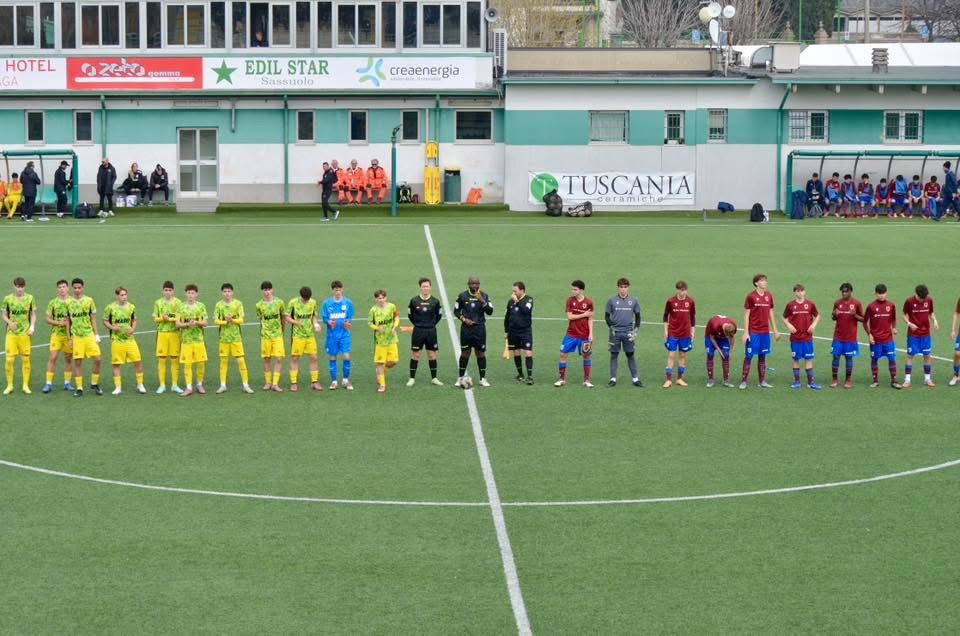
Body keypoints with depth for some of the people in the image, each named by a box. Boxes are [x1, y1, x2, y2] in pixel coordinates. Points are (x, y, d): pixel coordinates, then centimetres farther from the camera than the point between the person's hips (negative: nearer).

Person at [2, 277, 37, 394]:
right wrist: (10, 323, -11)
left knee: (26, 359, 3)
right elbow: (4, 315, 8)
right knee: (9, 359, -4)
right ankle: (9, 386, 7)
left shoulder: (30, 298, 2)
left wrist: (32, 327, -6)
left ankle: (25, 385, 11)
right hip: (11, 333, 0)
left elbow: (33, 314, 9)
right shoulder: (8, 299, 2)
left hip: (25, 333, 0)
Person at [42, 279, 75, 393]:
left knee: (69, 358, 7)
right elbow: (48, 319, 4)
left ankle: (67, 383, 16)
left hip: (70, 334, 1)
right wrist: (59, 323, -12)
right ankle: (49, 383, -4)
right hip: (56, 334, -1)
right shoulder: (53, 302, 4)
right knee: (53, 357, -7)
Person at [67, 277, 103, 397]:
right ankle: (79, 388, 6)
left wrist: (97, 335, 2)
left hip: (89, 335, 0)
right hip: (76, 336, 0)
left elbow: (93, 319, 6)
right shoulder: (69, 303, 5)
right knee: (77, 362, 0)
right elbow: (68, 321, 12)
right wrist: (69, 337, 7)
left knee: (97, 359, -7)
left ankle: (94, 384, 11)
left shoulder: (89, 300, 3)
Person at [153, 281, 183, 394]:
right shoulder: (158, 302, 7)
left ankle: (174, 385, 9)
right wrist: (162, 318, -13)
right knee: (161, 359, 0)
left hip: (174, 333, -1)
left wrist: (169, 319, -16)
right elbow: (155, 319, 5)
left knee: (175, 359, 1)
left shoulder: (177, 302, 2)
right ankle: (162, 385, 6)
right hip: (162, 333, 1)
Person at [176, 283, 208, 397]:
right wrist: (188, 324, -17)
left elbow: (205, 323, 3)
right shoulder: (181, 307, 3)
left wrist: (197, 322, -17)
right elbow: (177, 324, 0)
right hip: (186, 339, -1)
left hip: (199, 339, 1)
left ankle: (199, 384, 19)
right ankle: (189, 387, 2)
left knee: (201, 363, 1)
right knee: (187, 364, -2)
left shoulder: (201, 306, 5)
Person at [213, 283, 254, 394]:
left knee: (241, 360, -4)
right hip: (223, 336, 1)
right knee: (224, 360, 6)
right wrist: (226, 321, -21)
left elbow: (241, 320, -6)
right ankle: (223, 385, 14)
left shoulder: (238, 304, -1)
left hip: (236, 336, -1)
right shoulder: (219, 304, 2)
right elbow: (216, 320, -4)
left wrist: (232, 320, -24)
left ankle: (246, 385, 0)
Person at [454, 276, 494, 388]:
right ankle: (460, 378, 11)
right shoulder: (462, 296, 2)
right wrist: (464, 319, -8)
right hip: (466, 328, 0)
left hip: (480, 328, 0)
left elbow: (490, 311, -4)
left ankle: (483, 379, 8)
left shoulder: (484, 296, 3)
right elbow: (456, 311, 8)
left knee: (481, 353, 2)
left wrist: (482, 301, -18)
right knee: (465, 353, 2)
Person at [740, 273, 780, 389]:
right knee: (749, 356, -2)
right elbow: (746, 315, -5)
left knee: (762, 356, 9)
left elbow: (771, 314, 15)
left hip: (765, 332, 5)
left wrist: (775, 330, 14)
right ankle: (743, 381, 3)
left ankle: (763, 382, 13)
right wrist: (746, 332, -10)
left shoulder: (769, 296, 8)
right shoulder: (751, 296, -6)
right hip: (753, 332, -5)